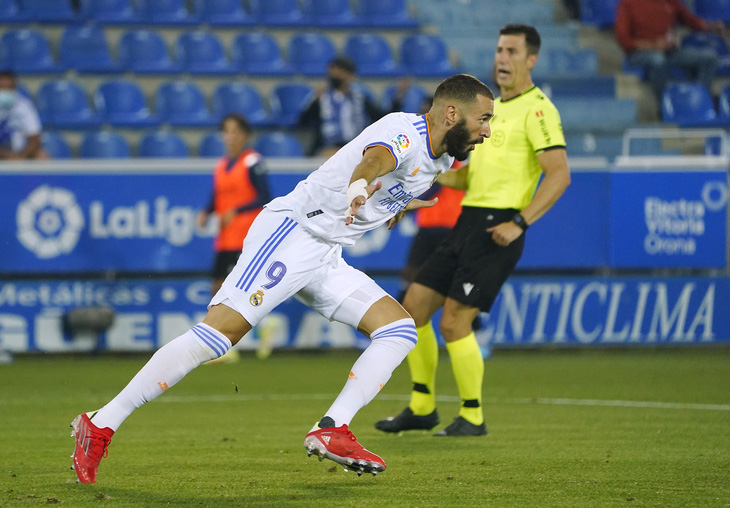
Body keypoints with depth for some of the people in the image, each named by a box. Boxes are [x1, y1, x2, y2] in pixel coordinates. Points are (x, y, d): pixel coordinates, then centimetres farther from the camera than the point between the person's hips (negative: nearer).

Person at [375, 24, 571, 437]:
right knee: (414, 308, 5)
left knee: (454, 322, -11)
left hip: (497, 229, -9)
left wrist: (519, 223, -23)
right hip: (468, 223, 9)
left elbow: (560, 175, -18)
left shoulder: (537, 109, -9)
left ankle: (472, 417, 2)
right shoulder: (490, 108, 20)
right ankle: (422, 409, 16)